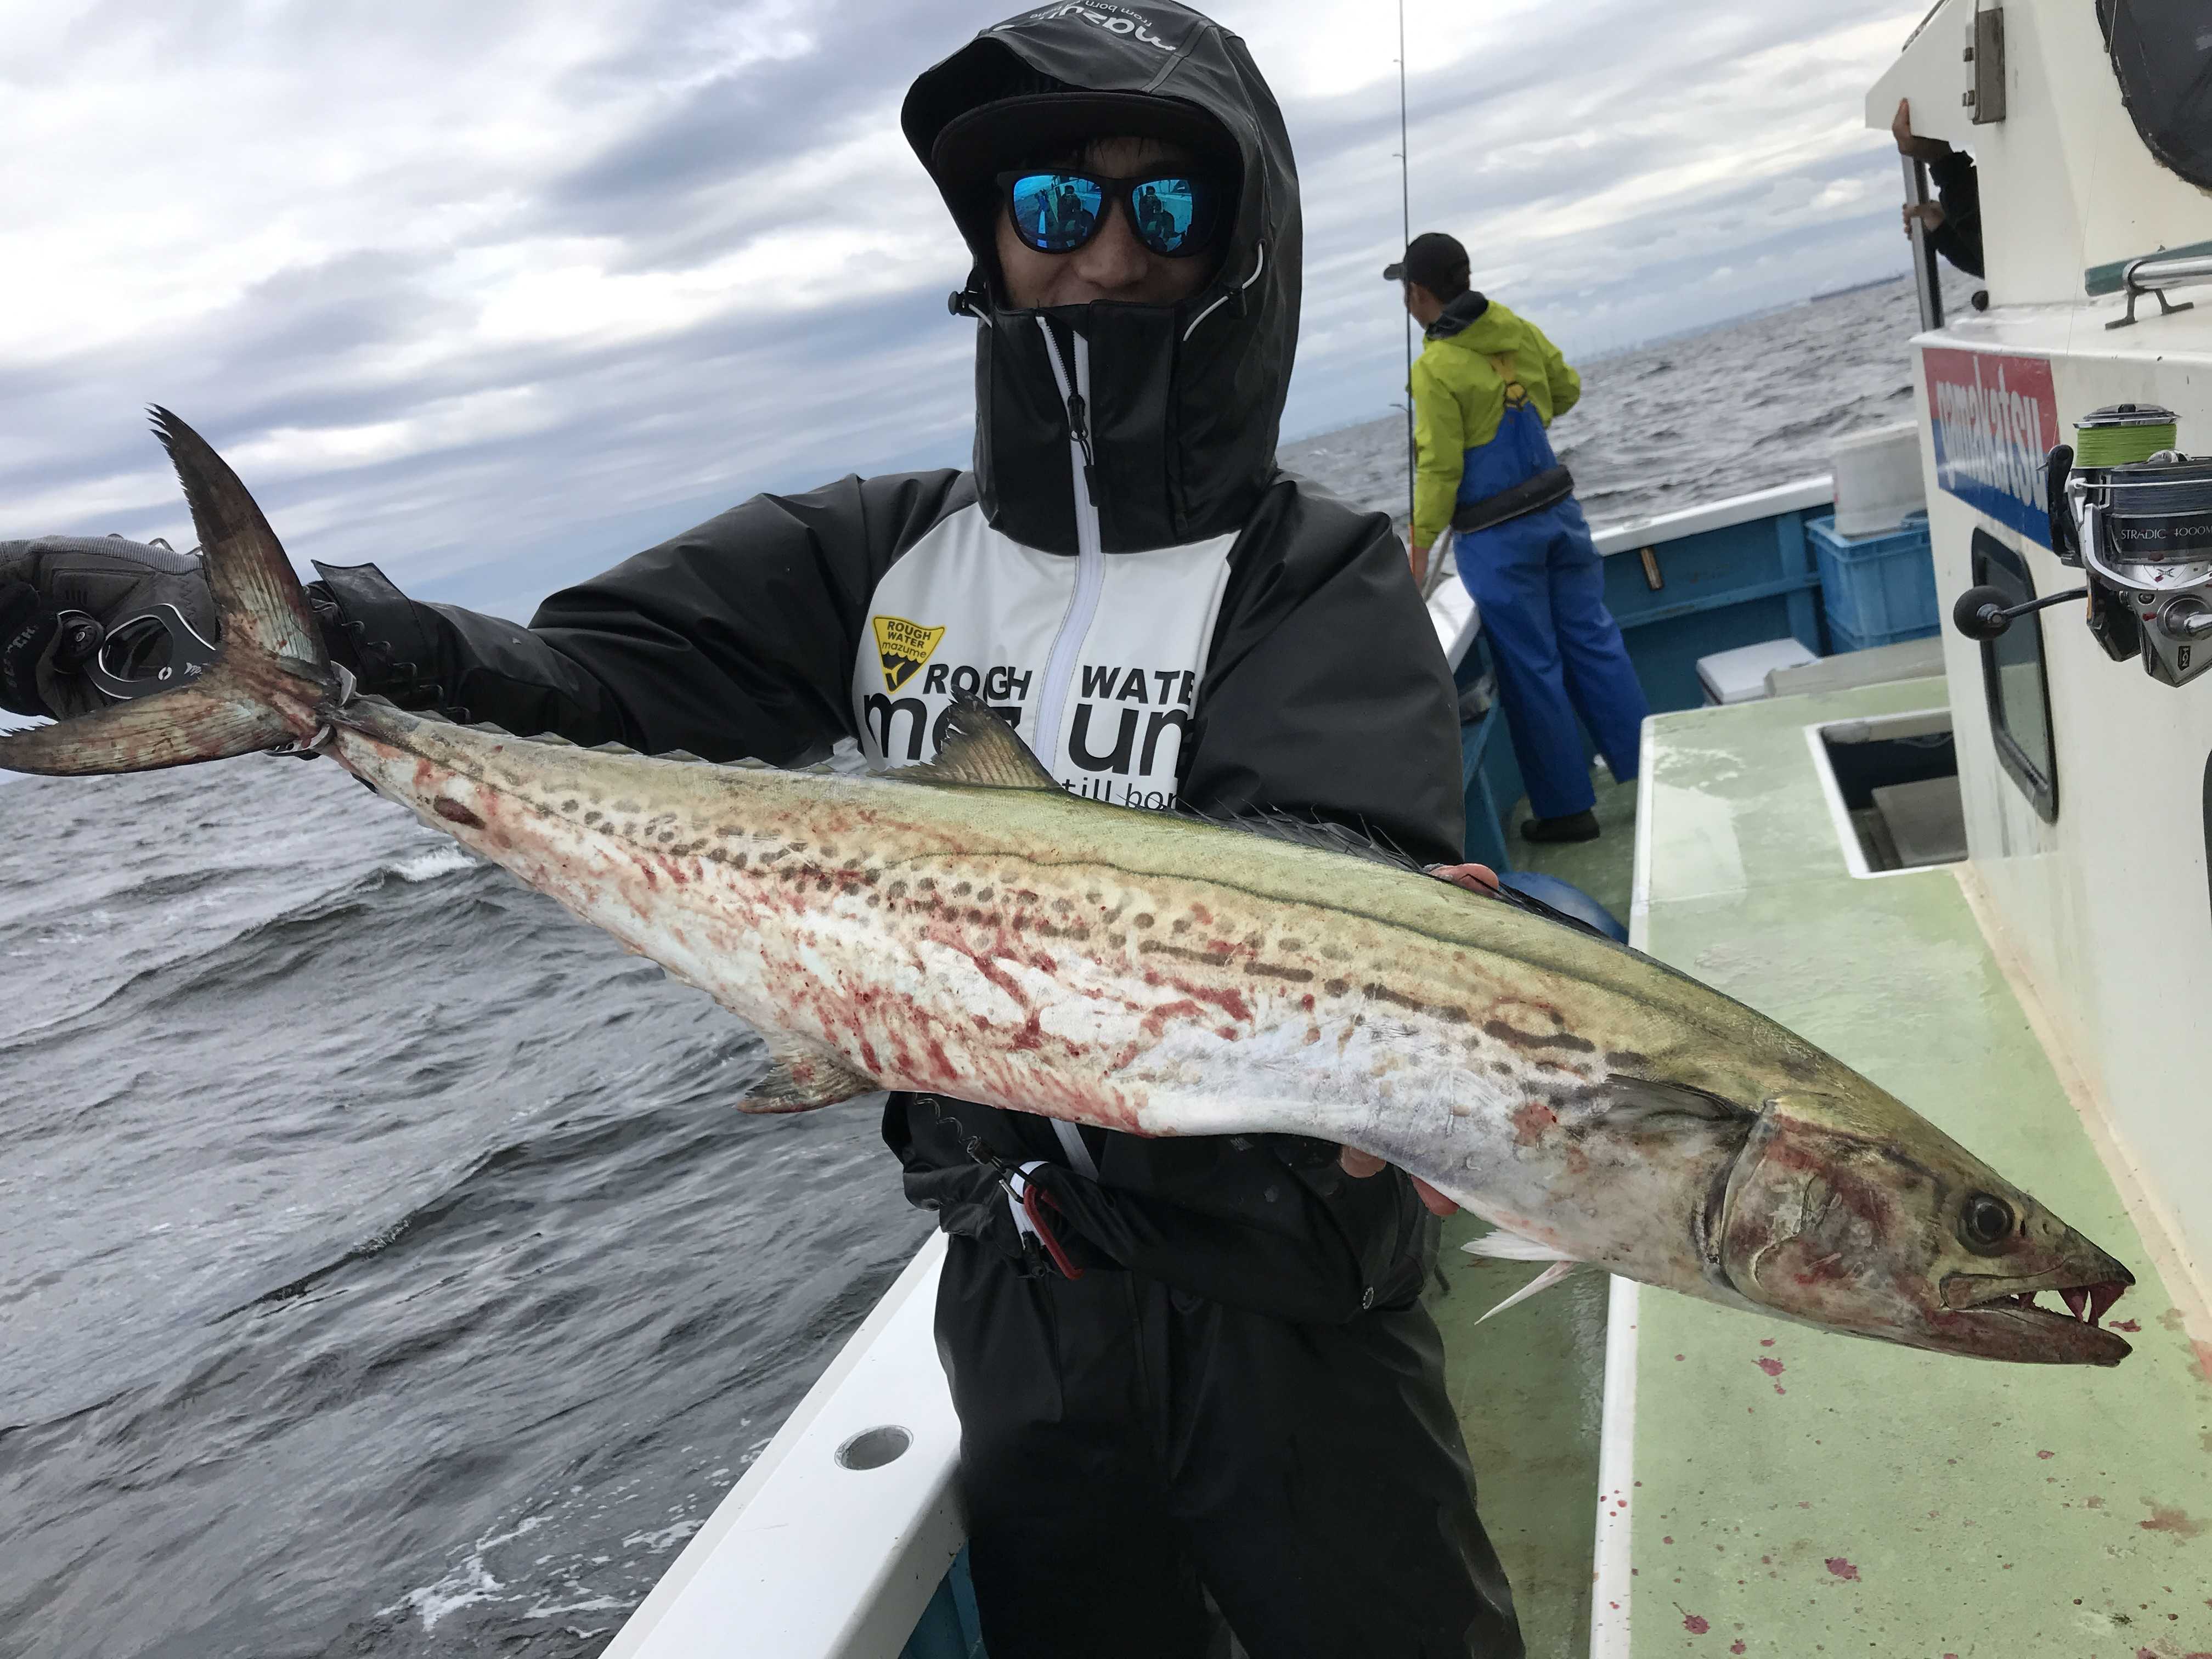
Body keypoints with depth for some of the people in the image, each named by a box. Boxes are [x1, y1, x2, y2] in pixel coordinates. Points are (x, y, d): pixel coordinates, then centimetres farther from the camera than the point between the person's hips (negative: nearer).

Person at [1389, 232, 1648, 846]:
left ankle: (1568, 809, 12)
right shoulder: (1519, 330, 3)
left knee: (1531, 669, 3)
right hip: (1560, 511, 6)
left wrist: (1420, 546, -7)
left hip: (1497, 538, -6)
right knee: (1594, 641, 14)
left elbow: (1439, 468, -16)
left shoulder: (1434, 369, -16)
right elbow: (1567, 389, 18)